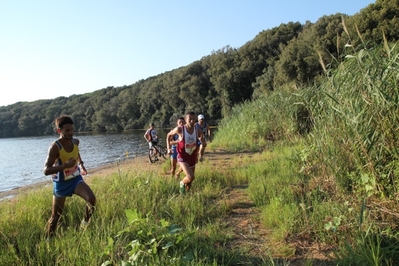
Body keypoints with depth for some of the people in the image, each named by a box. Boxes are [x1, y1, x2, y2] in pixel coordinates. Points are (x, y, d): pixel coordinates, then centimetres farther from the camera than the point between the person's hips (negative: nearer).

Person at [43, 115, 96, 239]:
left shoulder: (75, 142, -6)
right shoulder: (55, 147, -24)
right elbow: (46, 170, -29)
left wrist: (81, 164, 11)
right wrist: (65, 165, -41)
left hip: (76, 179, 4)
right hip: (61, 183, -3)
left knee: (92, 199, -22)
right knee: (56, 216, 10)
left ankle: (85, 223, 3)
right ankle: (49, 240, 34)